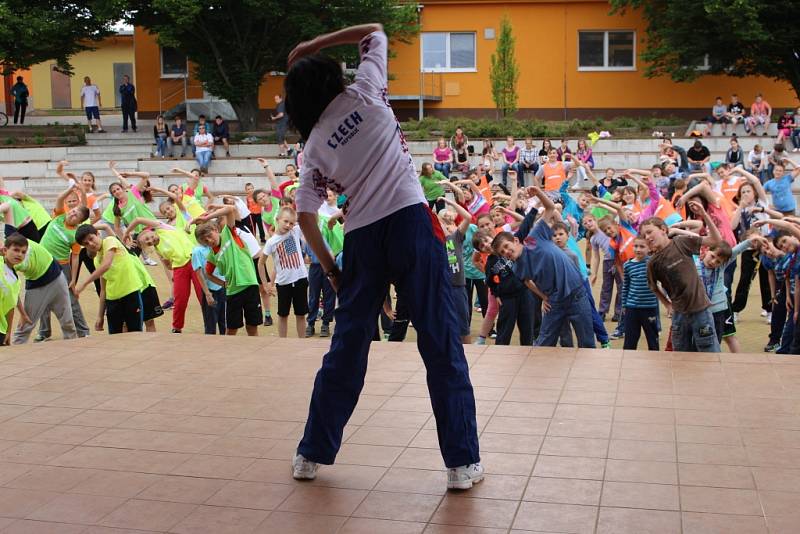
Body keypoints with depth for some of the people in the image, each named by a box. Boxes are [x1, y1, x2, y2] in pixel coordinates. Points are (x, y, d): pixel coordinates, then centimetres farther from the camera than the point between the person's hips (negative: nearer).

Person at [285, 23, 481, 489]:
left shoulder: (315, 145, 11)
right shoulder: (364, 95, 5)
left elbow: (306, 216, 6)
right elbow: (376, 32, 21)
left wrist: (331, 269, 15)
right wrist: (316, 45, 20)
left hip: (362, 239, 3)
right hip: (410, 222, -3)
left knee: (347, 349, 14)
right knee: (442, 344, 1)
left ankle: (312, 454, 24)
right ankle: (463, 464, 5)